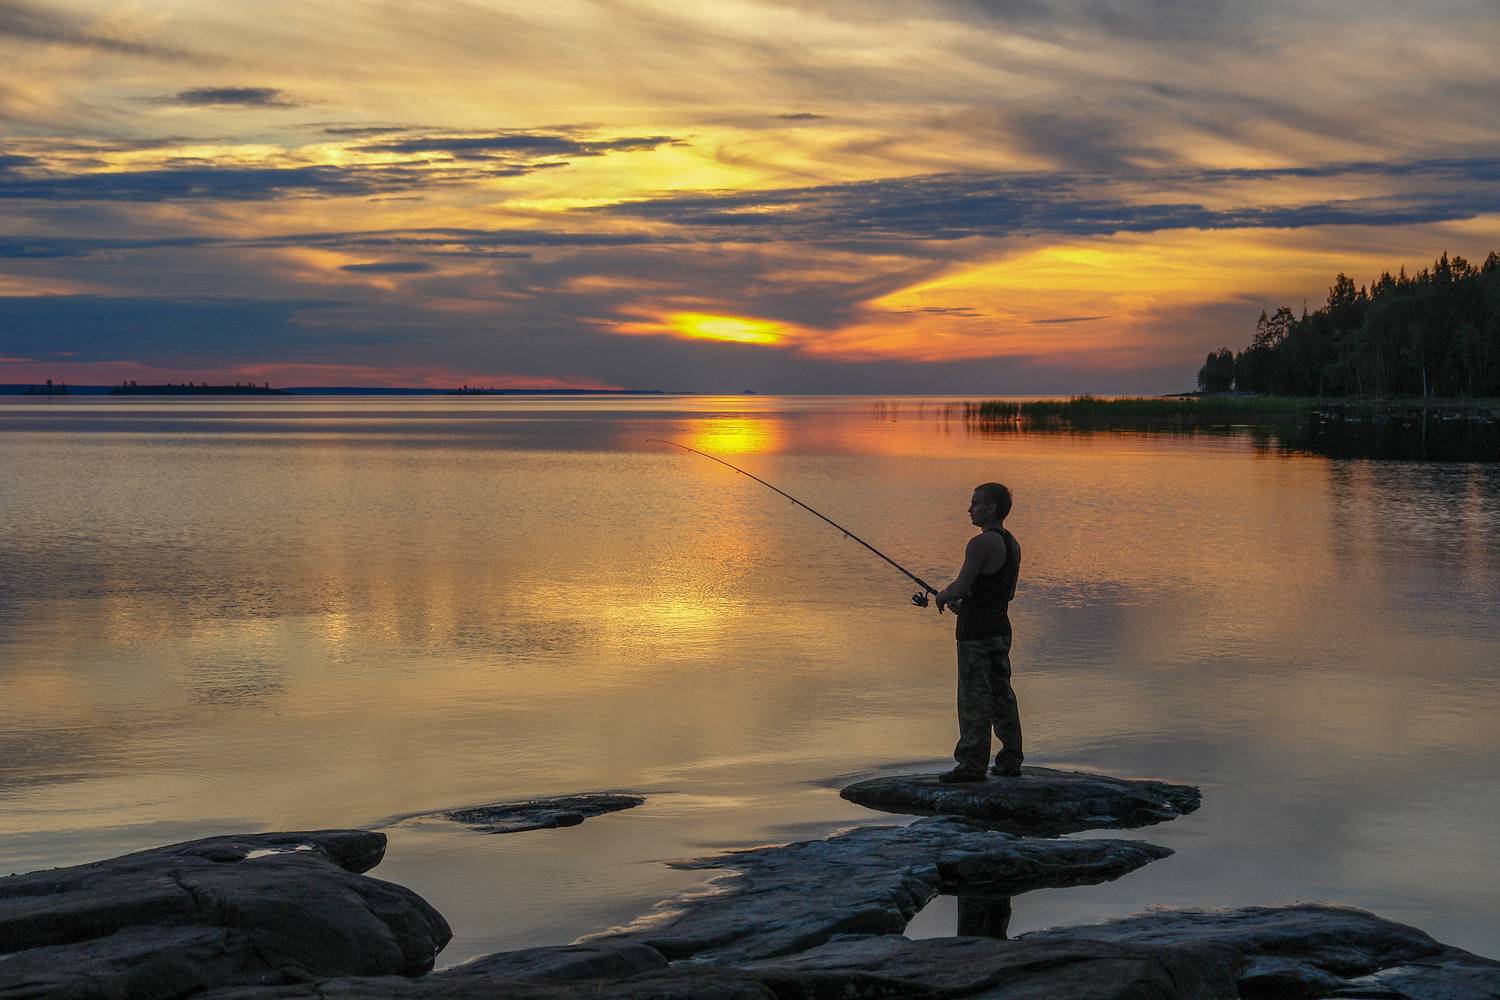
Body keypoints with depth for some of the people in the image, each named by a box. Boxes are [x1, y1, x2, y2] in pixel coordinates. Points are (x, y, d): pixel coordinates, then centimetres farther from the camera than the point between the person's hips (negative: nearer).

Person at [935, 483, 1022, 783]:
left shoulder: (981, 543, -18)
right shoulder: (1012, 544, 11)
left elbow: (961, 586, -21)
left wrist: (943, 595, 1)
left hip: (976, 632, -9)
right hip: (1001, 627, 9)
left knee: (974, 697, -5)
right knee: (1001, 694, 13)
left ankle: (973, 764, -3)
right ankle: (1010, 761, 17)